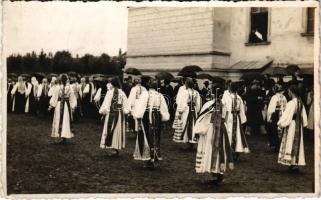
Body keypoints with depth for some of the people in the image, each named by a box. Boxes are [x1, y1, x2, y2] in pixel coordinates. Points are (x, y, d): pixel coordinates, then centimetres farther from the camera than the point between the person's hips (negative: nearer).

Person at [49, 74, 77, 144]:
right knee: (66, 120, 10)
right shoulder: (70, 87, -5)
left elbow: (54, 97, -6)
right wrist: (73, 106, 9)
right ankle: (64, 136, 9)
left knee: (59, 120, 7)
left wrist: (51, 105, 3)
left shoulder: (58, 87, -10)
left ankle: (61, 136, 1)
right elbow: (72, 98, 0)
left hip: (59, 104, -2)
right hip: (67, 105, 2)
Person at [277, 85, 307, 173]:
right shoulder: (300, 102, 5)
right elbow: (303, 115, 11)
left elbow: (286, 115, -16)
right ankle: (297, 164, 15)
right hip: (299, 126, 8)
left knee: (291, 143, -1)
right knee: (297, 144, 12)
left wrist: (280, 123, -7)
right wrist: (303, 123, 18)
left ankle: (293, 165, -1)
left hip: (291, 125, -8)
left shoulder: (291, 103, -19)